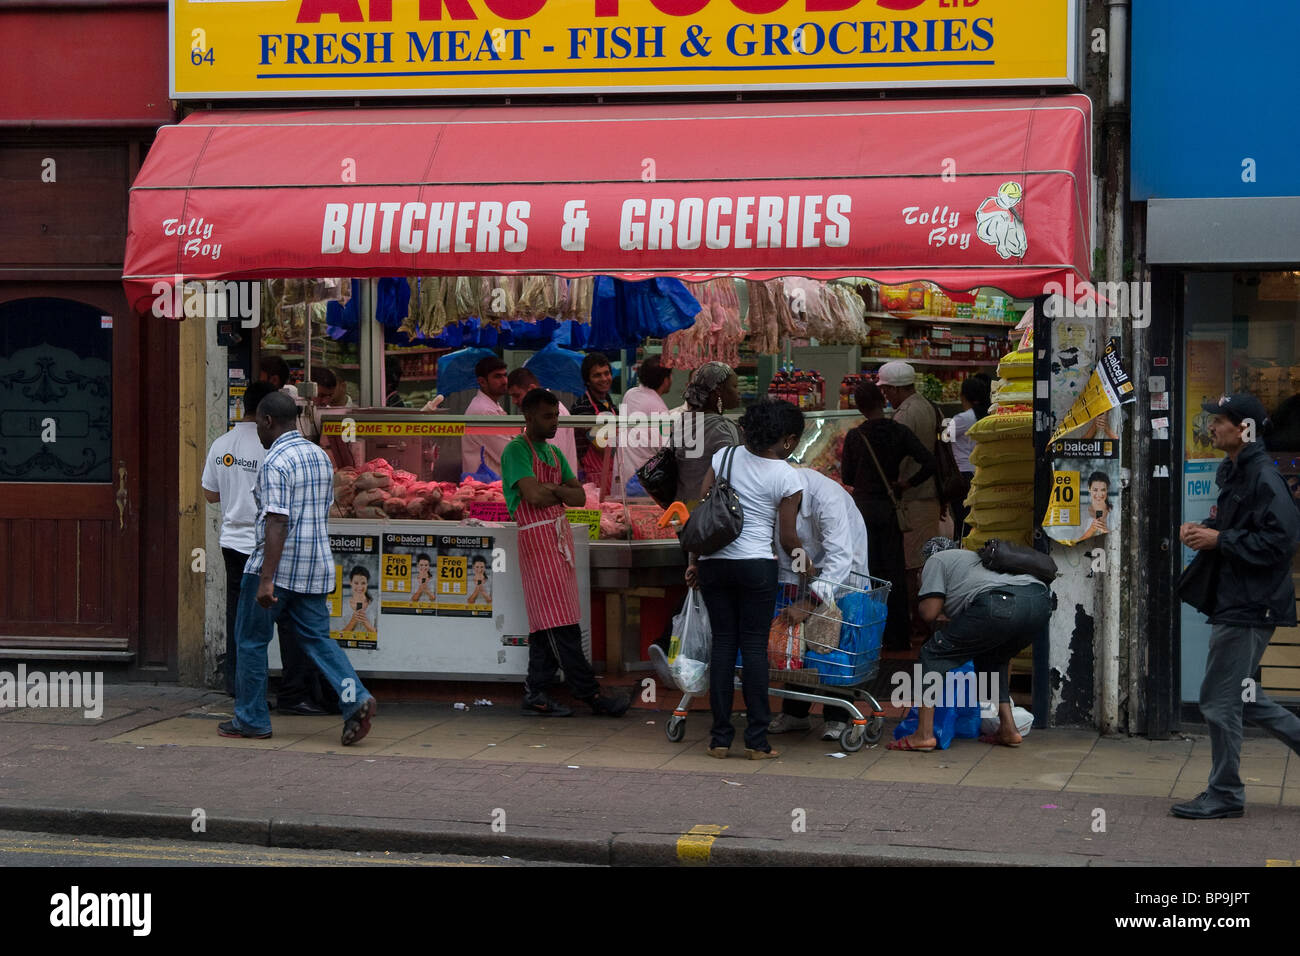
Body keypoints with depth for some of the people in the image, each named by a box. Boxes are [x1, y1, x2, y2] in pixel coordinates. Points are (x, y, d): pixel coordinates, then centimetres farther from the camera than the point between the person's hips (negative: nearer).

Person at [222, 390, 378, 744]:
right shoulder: (320, 456, 11)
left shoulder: (275, 463, -16)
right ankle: (356, 699, -11)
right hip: (315, 568, 8)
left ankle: (251, 719, 13)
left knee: (251, 640, 7)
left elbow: (277, 523, -23)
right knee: (316, 638, 8)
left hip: (278, 566, -7)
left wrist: (266, 579, -25)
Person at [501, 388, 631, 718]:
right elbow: (534, 496, -18)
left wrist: (551, 489, -6)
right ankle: (589, 693, -9)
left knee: (546, 622, 7)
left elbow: (580, 497, 13)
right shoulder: (516, 450, -6)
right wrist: (562, 493, 1)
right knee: (560, 623, -8)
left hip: (560, 536, 9)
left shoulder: (553, 452, 20)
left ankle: (536, 694, 9)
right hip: (536, 538, -9)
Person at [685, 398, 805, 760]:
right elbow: (788, 537, -1)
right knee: (754, 645, 2)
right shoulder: (787, 477, -4)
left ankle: (720, 737, 8)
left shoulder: (725, 456, 6)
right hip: (756, 564, -3)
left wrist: (694, 560, 13)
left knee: (723, 642, 8)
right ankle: (757, 740, 1)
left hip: (714, 562, 4)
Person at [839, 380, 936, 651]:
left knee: (869, 571, 7)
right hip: (890, 507, 1)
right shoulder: (900, 433, -6)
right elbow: (929, 463, -15)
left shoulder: (854, 437, -8)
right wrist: (908, 483, -3)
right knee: (895, 571, 7)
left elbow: (846, 478, -1)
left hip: (862, 507, -1)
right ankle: (899, 637, 9)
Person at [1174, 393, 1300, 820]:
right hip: (1234, 604, 11)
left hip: (1249, 609, -11)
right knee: (1239, 700, 16)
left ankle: (1224, 794, 8)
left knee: (1219, 700, -3)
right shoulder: (1234, 472, 14)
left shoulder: (1263, 478, -18)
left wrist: (1219, 539, -20)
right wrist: (1204, 528, 7)